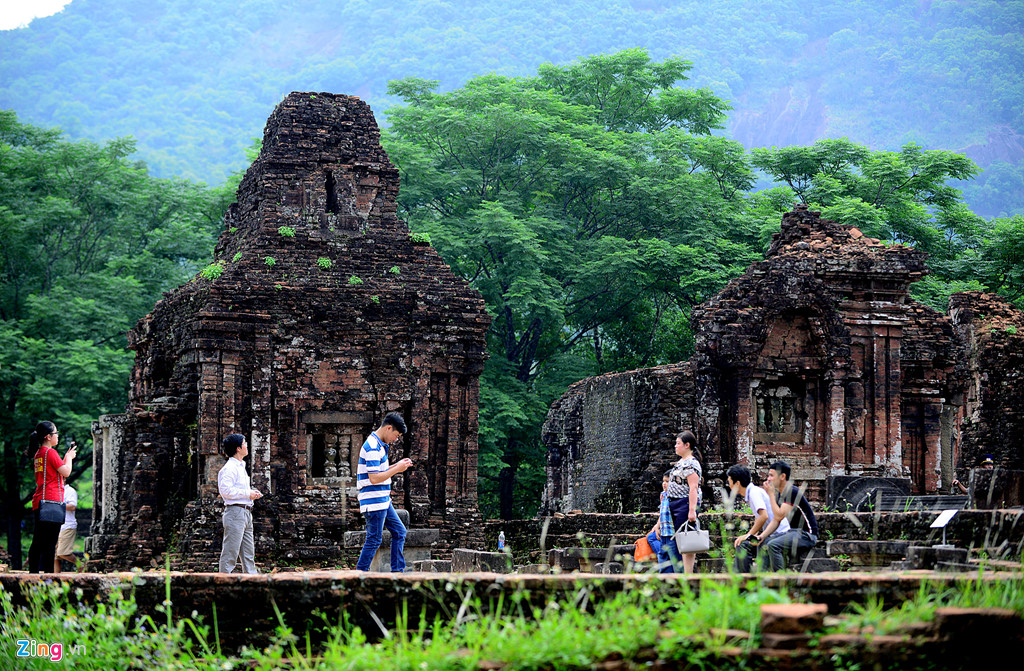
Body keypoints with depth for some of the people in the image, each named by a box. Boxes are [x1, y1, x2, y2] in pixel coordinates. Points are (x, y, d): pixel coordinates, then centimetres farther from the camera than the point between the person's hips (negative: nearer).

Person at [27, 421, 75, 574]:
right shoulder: (50, 452, -9)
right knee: (49, 543, -8)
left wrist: (66, 457, 24)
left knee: (38, 541, 9)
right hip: (51, 500, -9)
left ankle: (33, 572, 9)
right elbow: (66, 472, -10)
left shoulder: (38, 454, 17)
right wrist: (69, 457, 6)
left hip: (39, 501, 9)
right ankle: (47, 571, -10)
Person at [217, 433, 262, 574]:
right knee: (230, 552, -8)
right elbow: (225, 490, -21)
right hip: (235, 512, -10)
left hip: (245, 513, 10)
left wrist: (252, 493, 12)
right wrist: (247, 494, -15)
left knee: (248, 553, 10)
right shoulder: (230, 467, -11)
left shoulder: (240, 466, 21)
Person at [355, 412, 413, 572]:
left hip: (383, 501, 11)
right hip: (374, 502, -11)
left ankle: (397, 571, 16)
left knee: (399, 532, 13)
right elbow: (374, 478, -24)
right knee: (374, 539, -5)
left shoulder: (379, 445, 14)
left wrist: (396, 466, 10)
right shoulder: (373, 447, -19)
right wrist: (397, 469, -18)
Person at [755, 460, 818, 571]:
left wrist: (771, 494, -17)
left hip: (806, 535, -10)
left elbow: (779, 516, -24)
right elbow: (775, 521, 11)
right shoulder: (779, 493, 11)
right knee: (763, 542, 7)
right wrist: (762, 535, -4)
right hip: (793, 532, 10)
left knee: (773, 545, -27)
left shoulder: (792, 492, -19)